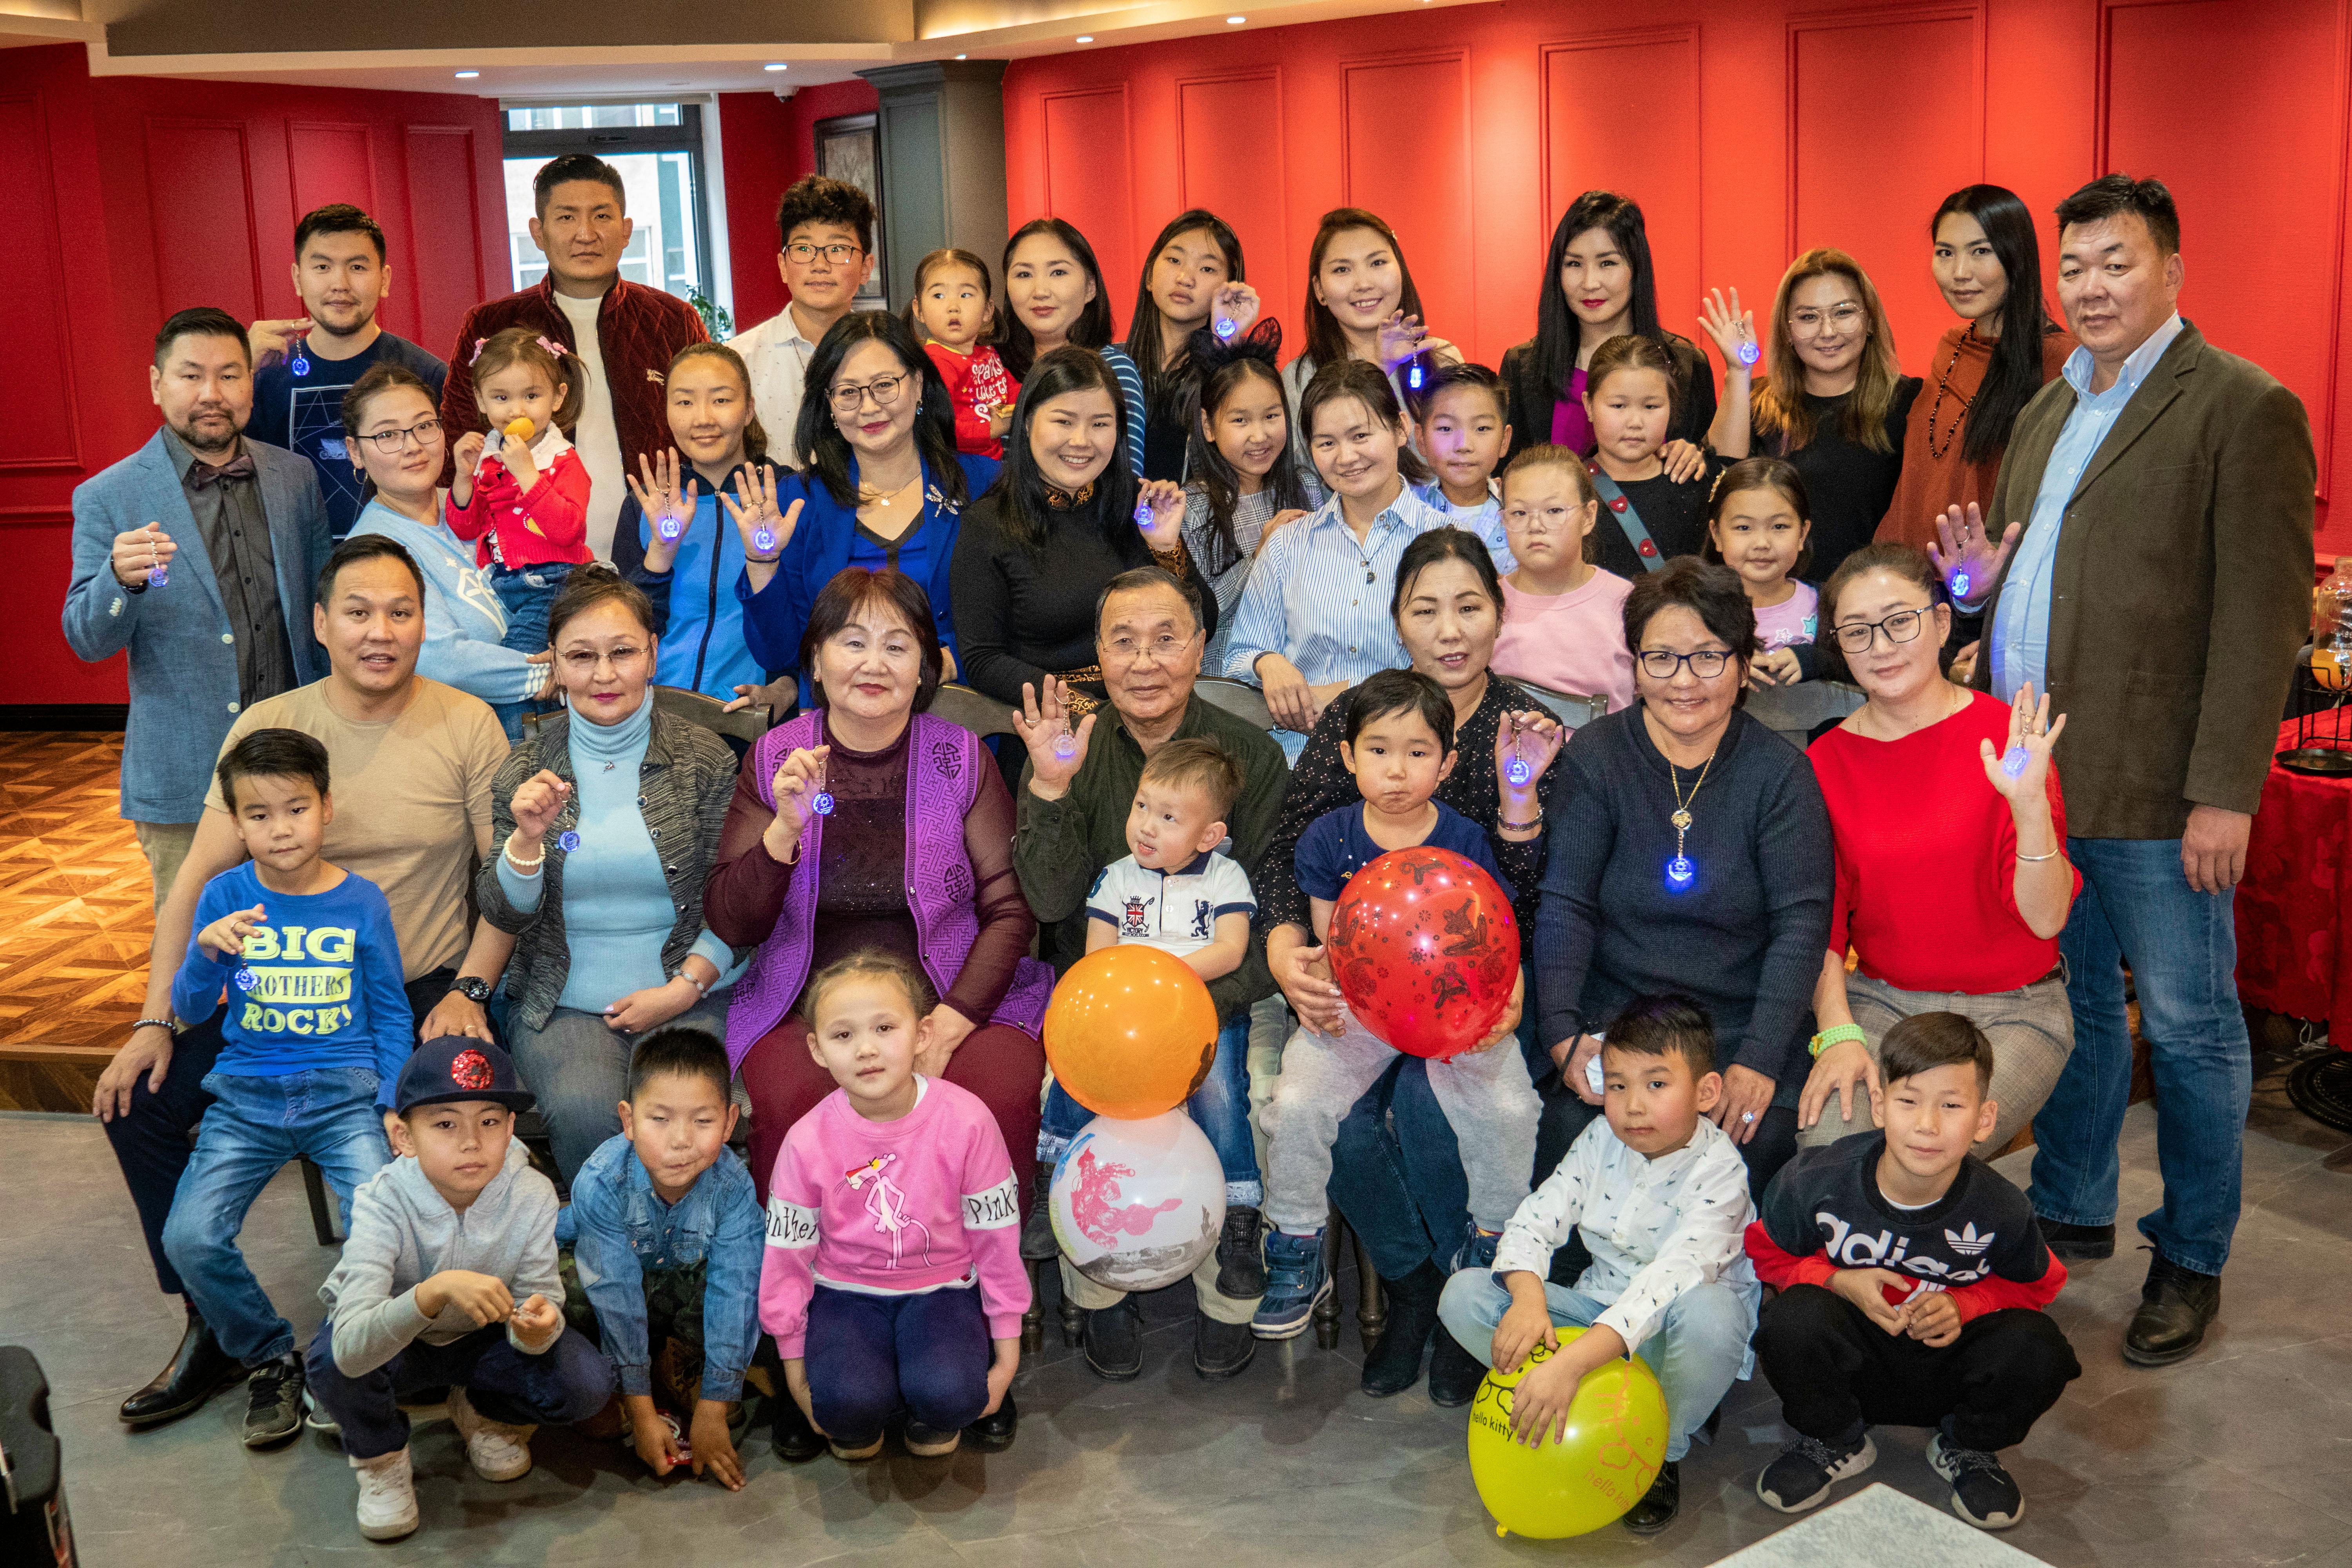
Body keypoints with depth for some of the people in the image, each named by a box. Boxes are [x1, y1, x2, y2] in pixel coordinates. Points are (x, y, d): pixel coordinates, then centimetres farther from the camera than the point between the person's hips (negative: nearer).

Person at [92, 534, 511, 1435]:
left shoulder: (466, 726, -4)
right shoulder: (266, 728, 0)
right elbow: (199, 878, -1)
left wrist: (468, 990, -14)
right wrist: (156, 1020, -8)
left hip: (425, 990, -2)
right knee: (138, 1100, -10)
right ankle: (217, 1326, 7)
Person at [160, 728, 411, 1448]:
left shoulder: (361, 901, -1)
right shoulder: (226, 896, 1)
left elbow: (391, 1011, 7)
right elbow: (189, 1010, 3)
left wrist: (394, 1106, -2)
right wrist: (207, 952, -18)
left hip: (344, 1091, -1)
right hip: (247, 1093, 2)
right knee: (190, 1238, -18)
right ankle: (272, 1360, 8)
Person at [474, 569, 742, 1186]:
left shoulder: (704, 758, 3)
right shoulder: (525, 771, 6)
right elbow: (502, 916, 3)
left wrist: (683, 989, -9)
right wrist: (528, 838, -15)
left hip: (687, 998, -1)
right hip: (564, 1004, 1)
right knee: (586, 1111, -28)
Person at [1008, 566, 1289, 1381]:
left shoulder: (1251, 755, -1)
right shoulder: (1068, 752, 0)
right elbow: (1052, 902, -12)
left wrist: (1205, 1005, -19)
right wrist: (1051, 791, -26)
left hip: (1217, 995, 0)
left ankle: (1228, 1296, 0)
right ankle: (1100, 1297, 0)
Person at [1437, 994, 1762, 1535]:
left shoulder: (1717, 1171, -23)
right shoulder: (1602, 1140, -4)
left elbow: (1671, 1280, -37)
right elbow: (1534, 1221, -8)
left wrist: (1571, 1362, -48)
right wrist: (1528, 1298, -33)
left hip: (1665, 1338, -4)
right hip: (1597, 1310, 4)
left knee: (1710, 1311, -41)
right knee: (1464, 1295, -14)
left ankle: (1662, 1452, -10)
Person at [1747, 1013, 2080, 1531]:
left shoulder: (2000, 1211, -20)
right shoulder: (1816, 1181, -21)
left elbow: (2035, 1285, 2)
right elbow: (1768, 1254, -3)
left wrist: (1965, 1305, -18)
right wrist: (1841, 1282, -21)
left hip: (1950, 1364, 1)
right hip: (1851, 1364, -1)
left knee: (2037, 1349, -27)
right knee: (1795, 1318, -33)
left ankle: (1966, 1448, 8)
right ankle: (1835, 1442, 2)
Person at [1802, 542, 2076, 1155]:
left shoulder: (2006, 738, -8)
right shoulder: (1827, 760, 1)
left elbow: (2047, 917, -13)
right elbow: (1824, 920, 5)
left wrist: (2030, 804, -29)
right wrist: (1837, 1032, -11)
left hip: (2010, 1011, -2)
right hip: (1879, 1002, 2)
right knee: (1825, 1142, -24)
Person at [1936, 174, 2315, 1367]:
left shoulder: (2243, 408, -8)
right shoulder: (2047, 409, 16)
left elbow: (2263, 617, -13)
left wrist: (2226, 791, -17)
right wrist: (1979, 583, 2)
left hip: (2151, 788, -7)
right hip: (2032, 772, 7)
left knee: (2188, 1025, 6)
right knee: (2073, 1001, 19)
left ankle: (2191, 1262, 21)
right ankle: (2072, 1213, 34)